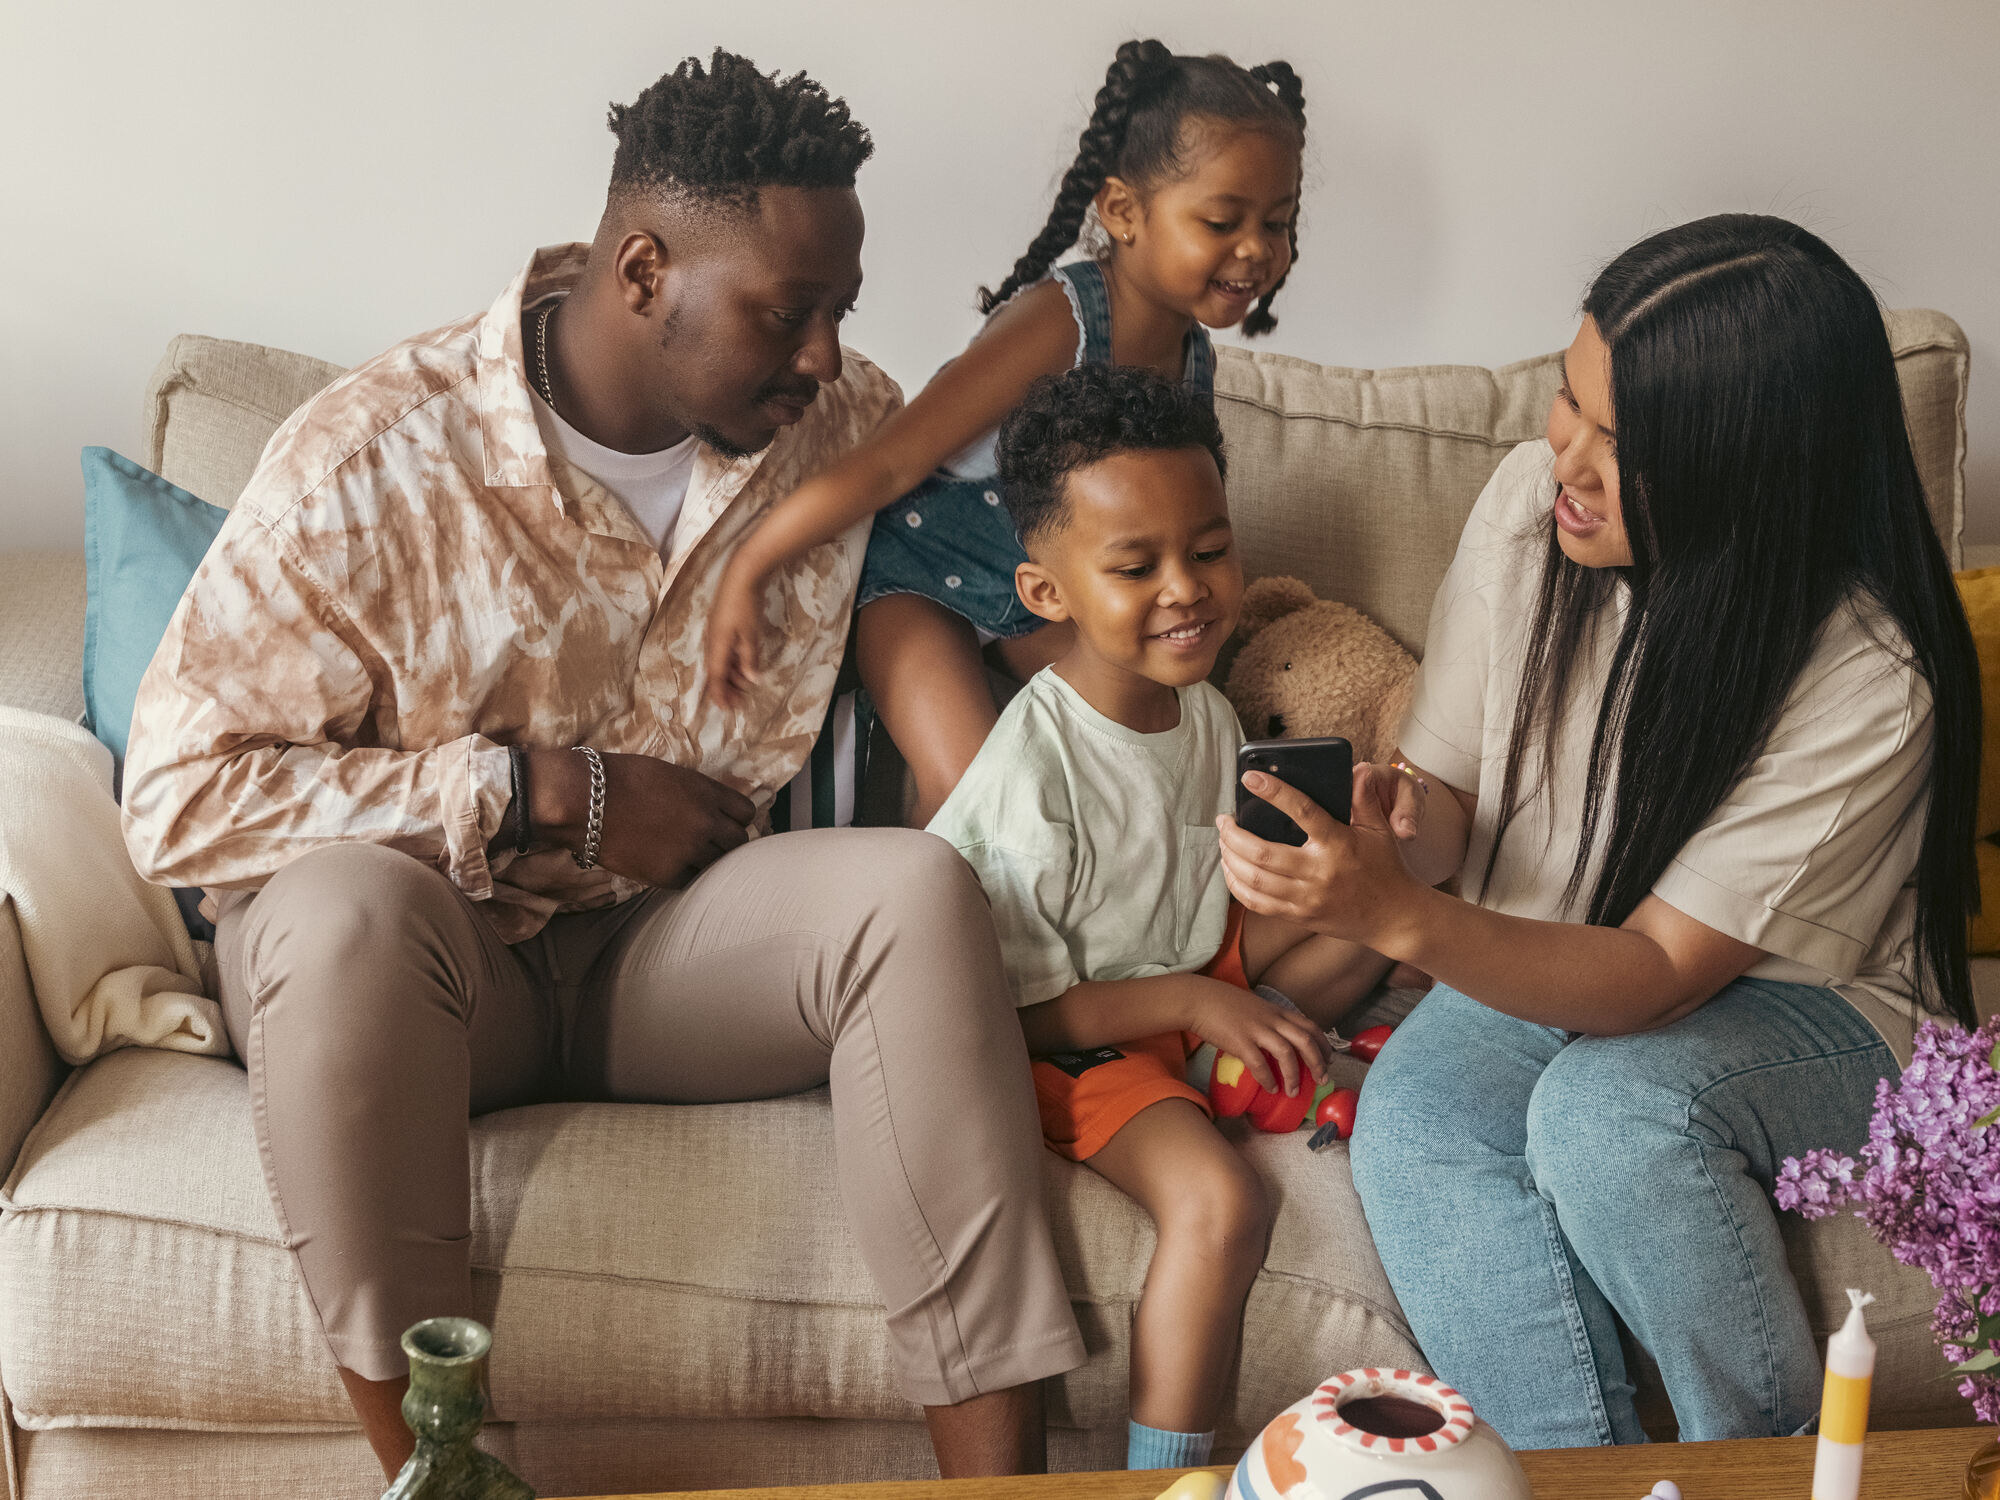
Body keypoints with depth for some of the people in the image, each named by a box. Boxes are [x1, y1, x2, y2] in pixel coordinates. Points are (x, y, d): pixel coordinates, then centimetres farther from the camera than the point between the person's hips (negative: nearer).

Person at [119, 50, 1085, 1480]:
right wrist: (542, 793, -22)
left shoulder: (847, 425, -5)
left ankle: (1003, 1477, -27)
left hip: (663, 942, 3)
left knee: (917, 889, -26)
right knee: (347, 904, -38)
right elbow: (181, 796, -19)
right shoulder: (374, 461, -18)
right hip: (396, 968, -3)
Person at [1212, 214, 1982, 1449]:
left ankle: (1779, 1460, -12)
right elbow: (1450, 795, -2)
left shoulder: (1869, 686, -25)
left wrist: (1400, 917, -41)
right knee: (1411, 1115, -28)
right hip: (1538, 970, 4)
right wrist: (1396, 831, -28)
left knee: (1611, 1105, -36)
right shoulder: (1533, 503, -11)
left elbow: (1658, 974, -25)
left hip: (1798, 1015, -4)